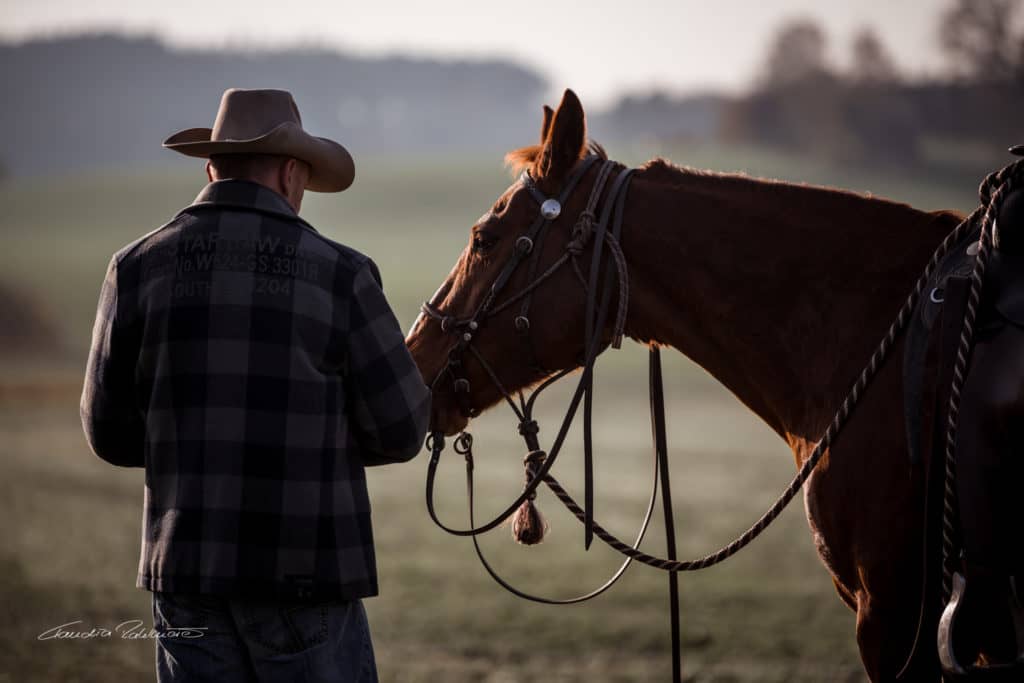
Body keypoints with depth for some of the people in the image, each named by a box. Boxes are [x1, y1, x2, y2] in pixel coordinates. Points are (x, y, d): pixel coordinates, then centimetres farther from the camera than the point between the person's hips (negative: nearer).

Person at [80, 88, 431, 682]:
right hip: (307, 567, -3)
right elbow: (399, 431, -5)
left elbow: (111, 432, 3)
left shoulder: (139, 269, 0)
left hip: (185, 568, 3)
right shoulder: (341, 275, -7)